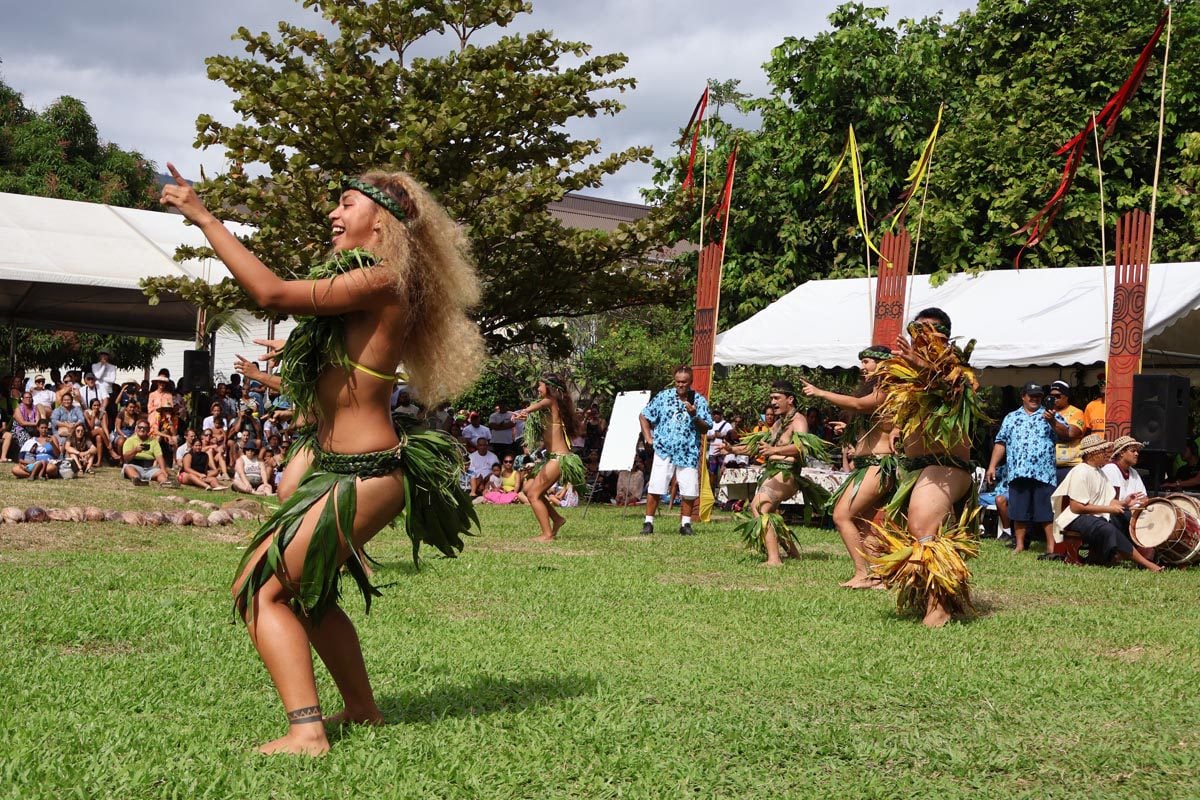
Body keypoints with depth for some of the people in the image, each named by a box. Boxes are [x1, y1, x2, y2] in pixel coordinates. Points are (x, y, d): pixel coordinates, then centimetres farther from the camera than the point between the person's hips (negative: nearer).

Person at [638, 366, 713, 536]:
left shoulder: (699, 400, 2)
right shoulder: (664, 396, 2)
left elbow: (706, 429, 0)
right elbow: (644, 416, 10)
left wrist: (694, 416, -17)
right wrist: (649, 438, 3)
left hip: (689, 453, 0)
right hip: (664, 451, 0)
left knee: (689, 491, 0)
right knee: (655, 488, -6)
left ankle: (685, 524, 15)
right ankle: (648, 523, 3)